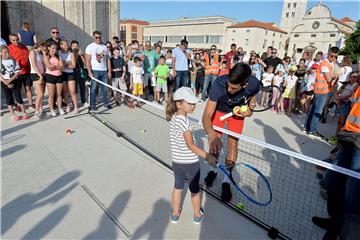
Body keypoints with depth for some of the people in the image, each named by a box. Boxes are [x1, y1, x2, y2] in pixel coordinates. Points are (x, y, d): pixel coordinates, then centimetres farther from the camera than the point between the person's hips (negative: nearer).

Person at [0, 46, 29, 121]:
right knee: (9, 98, 6)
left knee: (18, 97, -1)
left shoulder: (13, 61, 1)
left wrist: (10, 80, -12)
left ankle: (24, 113, 7)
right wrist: (6, 82, -13)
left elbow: (17, 72, -3)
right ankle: (12, 115, 13)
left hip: (14, 81, 0)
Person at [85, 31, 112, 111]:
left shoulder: (104, 47, 13)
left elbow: (107, 60, 14)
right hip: (95, 71, -3)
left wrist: (109, 71, 7)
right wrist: (90, 72, -14)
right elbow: (88, 60, -5)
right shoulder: (90, 47, 1)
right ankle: (92, 105, 7)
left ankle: (105, 103, 17)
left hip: (104, 71, 4)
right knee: (94, 89, -1)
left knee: (104, 88, 6)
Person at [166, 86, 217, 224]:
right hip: (190, 162, -6)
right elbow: (190, 145, -24)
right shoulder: (184, 121, -25)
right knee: (195, 189, 15)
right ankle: (197, 215, 36)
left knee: (178, 187, 21)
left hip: (176, 161, 6)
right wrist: (207, 156, -24)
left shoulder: (173, 117, -1)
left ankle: (175, 213, 38)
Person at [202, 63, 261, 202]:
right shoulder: (219, 83, -42)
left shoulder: (254, 84, -34)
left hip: (237, 112, 1)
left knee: (233, 143, -2)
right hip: (219, 110, -1)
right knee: (214, 142, -2)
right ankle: (213, 170, 28)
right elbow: (206, 116, -45)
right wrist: (211, 134, -63)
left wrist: (250, 109, -23)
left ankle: (226, 181, 14)